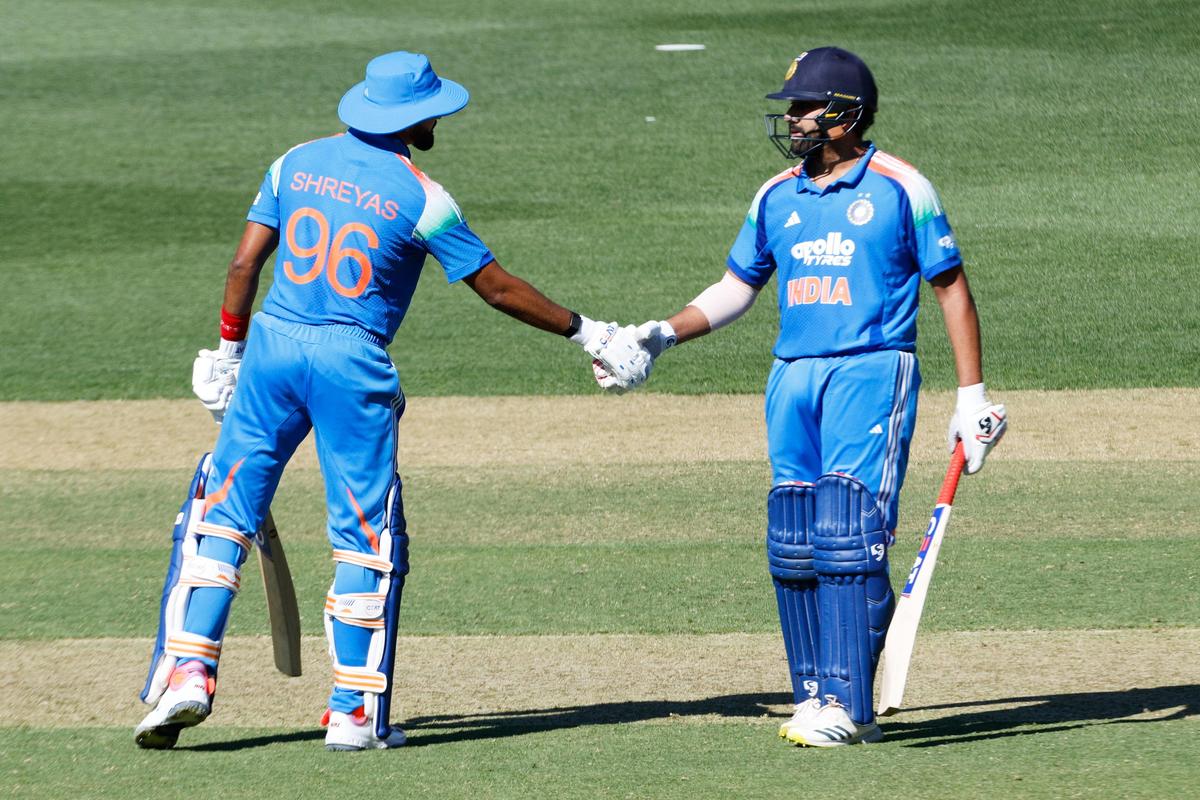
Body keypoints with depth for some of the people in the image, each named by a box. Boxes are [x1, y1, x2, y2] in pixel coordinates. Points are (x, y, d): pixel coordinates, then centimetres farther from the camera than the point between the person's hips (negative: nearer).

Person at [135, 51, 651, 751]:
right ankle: (356, 714, 5)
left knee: (225, 515, 10)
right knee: (369, 539, 6)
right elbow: (496, 287, 0)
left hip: (273, 346, 4)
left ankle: (188, 671, -4)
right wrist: (586, 332, 9)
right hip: (352, 364, -3)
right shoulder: (421, 197, -4)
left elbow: (246, 262, 6)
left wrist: (229, 349, 17)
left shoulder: (298, 163, 7)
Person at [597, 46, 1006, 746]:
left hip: (872, 372, -6)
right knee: (792, 547, 2)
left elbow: (952, 289, 2)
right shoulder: (777, 198, 13)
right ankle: (813, 697, 10)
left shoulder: (901, 189, -1)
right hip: (792, 376, 6)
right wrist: (664, 336, 6)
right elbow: (735, 290, 21)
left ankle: (848, 706, -15)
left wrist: (972, 397, -2)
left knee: (847, 537, -15)